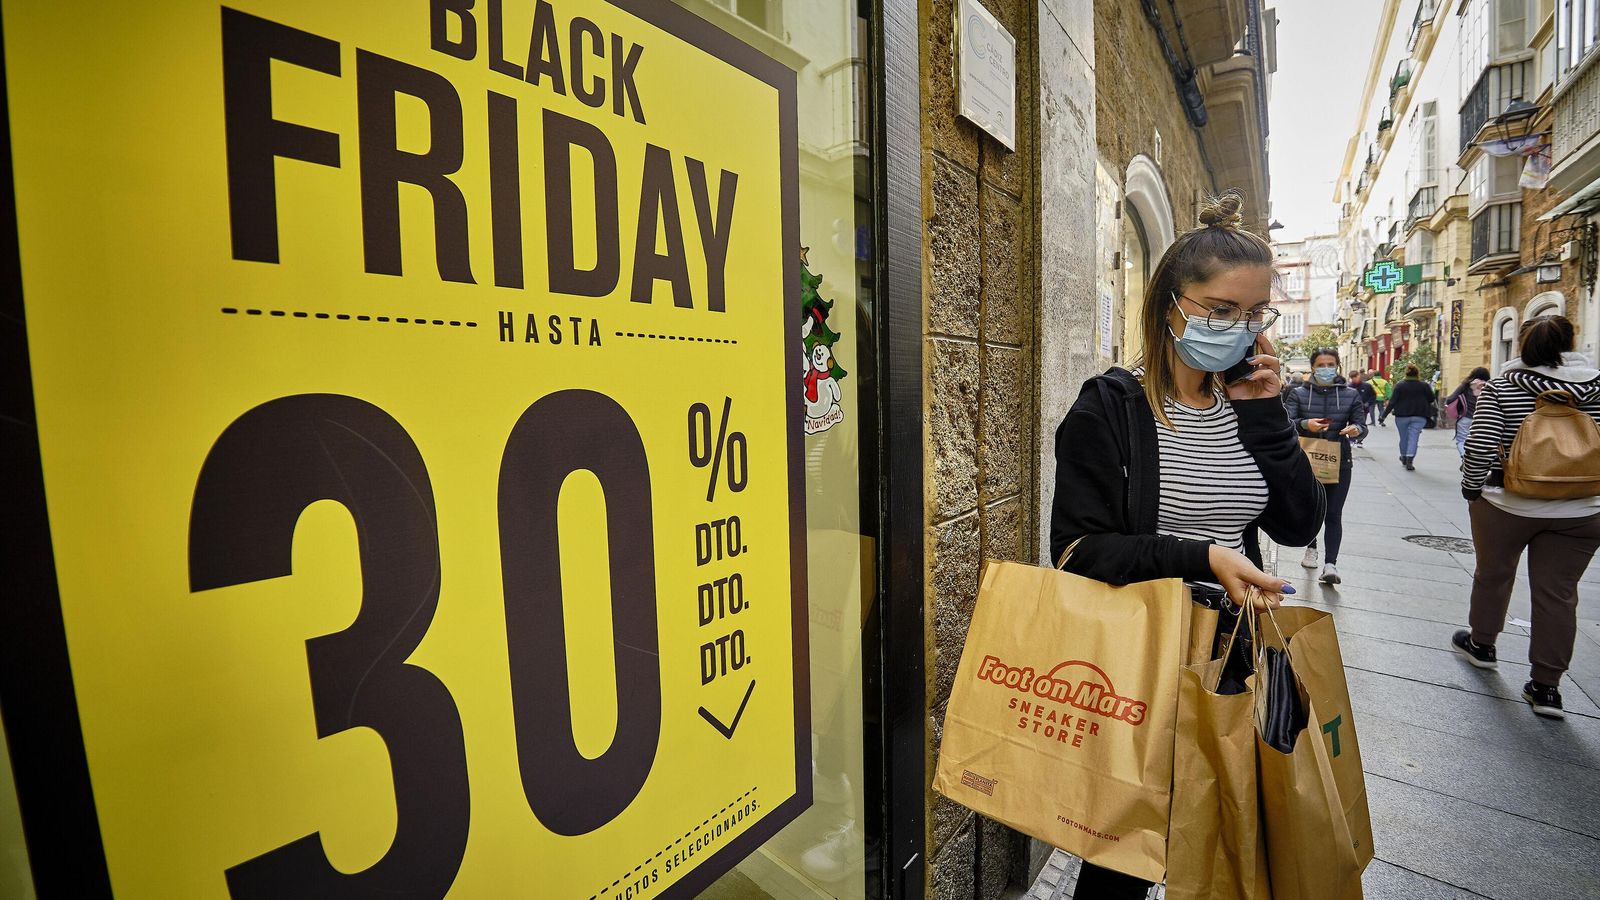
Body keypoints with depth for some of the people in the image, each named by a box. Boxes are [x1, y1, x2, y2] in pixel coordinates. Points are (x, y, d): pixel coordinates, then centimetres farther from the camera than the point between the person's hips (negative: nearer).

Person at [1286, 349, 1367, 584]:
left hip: (1339, 464, 0)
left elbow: (1360, 427, 4)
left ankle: (1330, 564, -7)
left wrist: (1356, 430, -20)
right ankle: (1311, 548, 37)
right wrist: (1304, 424, -28)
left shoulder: (1351, 395, 6)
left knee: (1333, 514, -4)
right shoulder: (1299, 394, 2)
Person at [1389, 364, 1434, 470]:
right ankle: (1409, 461, -15)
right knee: (1413, 438, -3)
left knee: (1404, 437, 14)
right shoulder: (1424, 385, -3)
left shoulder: (1399, 386, -6)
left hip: (1402, 416, 0)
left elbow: (1392, 401, -8)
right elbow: (1432, 399, 4)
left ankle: (1404, 458, 31)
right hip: (1419, 416, 0)